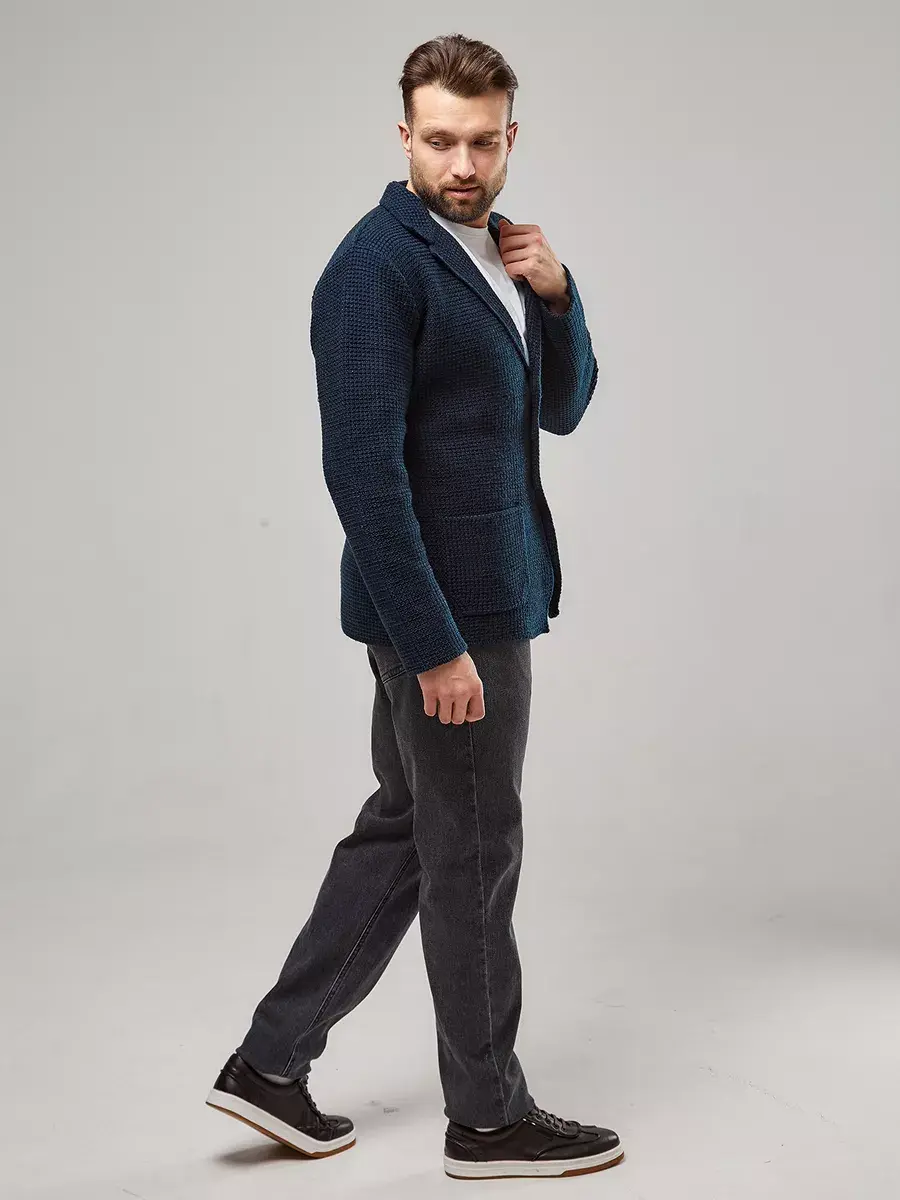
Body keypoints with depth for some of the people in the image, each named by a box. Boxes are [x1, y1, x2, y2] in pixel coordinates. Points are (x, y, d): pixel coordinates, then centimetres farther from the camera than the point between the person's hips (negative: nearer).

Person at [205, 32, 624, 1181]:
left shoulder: (490, 250, 12)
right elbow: (362, 465, -22)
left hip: (482, 600, 9)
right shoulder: (380, 263, -16)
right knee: (474, 857, 2)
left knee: (404, 829, 16)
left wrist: (554, 294, -4)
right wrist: (435, 645, -23)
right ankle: (489, 1118, 18)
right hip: (443, 612, -9)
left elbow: (562, 409, 15)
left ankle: (271, 1060, 25)